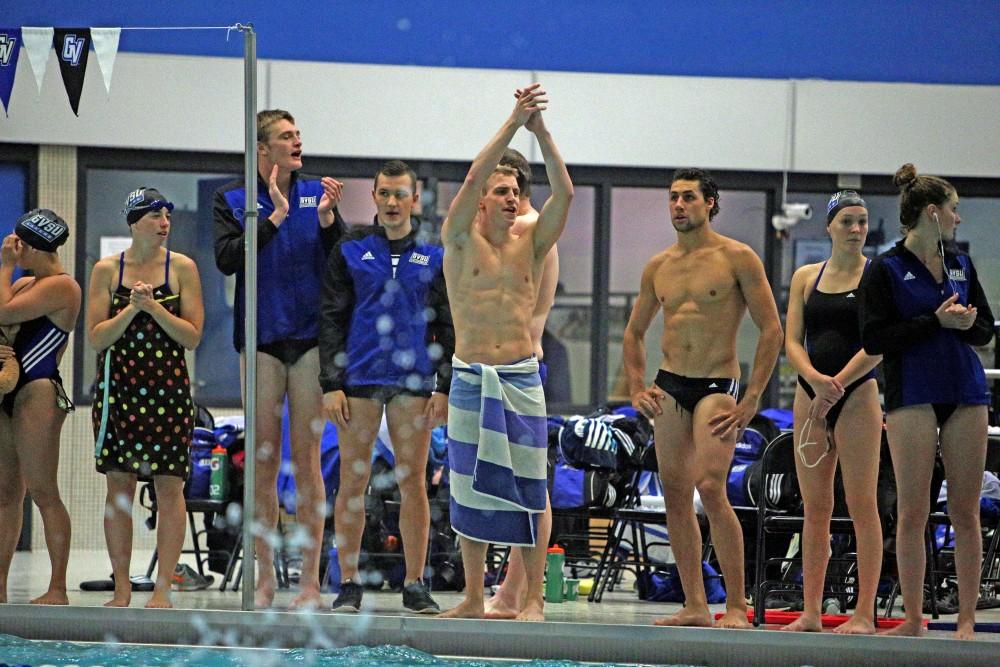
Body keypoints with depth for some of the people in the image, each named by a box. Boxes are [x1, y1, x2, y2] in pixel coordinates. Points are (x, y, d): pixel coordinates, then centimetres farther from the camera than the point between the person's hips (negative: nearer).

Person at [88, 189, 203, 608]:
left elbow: (193, 336, -2)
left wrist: (155, 308, -14)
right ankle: (121, 589, 7)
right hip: (118, 386, 1)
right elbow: (96, 338, 0)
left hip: (168, 387, -1)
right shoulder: (107, 270, 4)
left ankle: (162, 589, -2)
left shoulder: (182, 268, 2)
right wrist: (131, 309, -13)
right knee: (119, 485, 2)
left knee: (169, 486, -5)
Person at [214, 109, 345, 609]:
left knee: (306, 459, -2)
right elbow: (226, 258, -9)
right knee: (264, 460, 1)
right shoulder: (232, 199, 6)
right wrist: (275, 217, -13)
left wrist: (327, 218, -13)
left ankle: (310, 579, -1)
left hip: (311, 336, 0)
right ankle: (265, 577, 7)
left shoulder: (317, 192, 8)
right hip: (262, 337, 0)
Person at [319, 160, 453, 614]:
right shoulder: (351, 251, 6)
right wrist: (331, 384, -5)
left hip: (413, 382, 1)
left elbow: (448, 325, 10)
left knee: (413, 482, 2)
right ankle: (349, 584, 6)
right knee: (352, 482, 0)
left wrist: (445, 388, 0)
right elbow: (331, 319, 4)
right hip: (359, 380, -1)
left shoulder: (434, 256, 9)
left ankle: (415, 585, 7)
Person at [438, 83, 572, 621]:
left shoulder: (531, 245, 8)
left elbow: (564, 192, -3)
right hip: (469, 379, -1)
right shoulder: (460, 241, 3)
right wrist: (513, 124, -13)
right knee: (470, 487, 3)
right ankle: (473, 599, 10)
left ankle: (533, 599, -1)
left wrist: (540, 131, -9)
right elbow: (473, 177, -10)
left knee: (527, 485, -3)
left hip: (521, 379, 1)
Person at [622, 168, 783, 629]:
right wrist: (636, 389, 9)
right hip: (669, 386, 6)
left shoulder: (737, 259, -4)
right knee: (675, 495, 2)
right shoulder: (658, 267, 11)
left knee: (710, 488, -18)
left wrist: (752, 399, -11)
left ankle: (737, 605, -13)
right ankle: (695, 607, 7)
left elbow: (771, 329, -6)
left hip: (717, 386, -6)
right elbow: (634, 333, 23)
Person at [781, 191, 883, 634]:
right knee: (815, 507, 5)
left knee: (862, 506, -5)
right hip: (810, 396, 4)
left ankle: (864, 614, -5)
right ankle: (811, 613, 7)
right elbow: (792, 342, 4)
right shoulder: (806, 277, 11)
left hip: (857, 395, -4)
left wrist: (836, 386, -15)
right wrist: (815, 379, -14)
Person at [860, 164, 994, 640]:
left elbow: (986, 328, 16)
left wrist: (965, 323, -7)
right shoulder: (886, 269, -2)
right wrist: (936, 321, -15)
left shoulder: (961, 265, 13)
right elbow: (874, 339, -10)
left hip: (965, 393, 4)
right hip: (913, 395, -4)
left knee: (965, 512, 2)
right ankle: (913, 619, 3)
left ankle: (966, 620, 6)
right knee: (912, 512, -4)